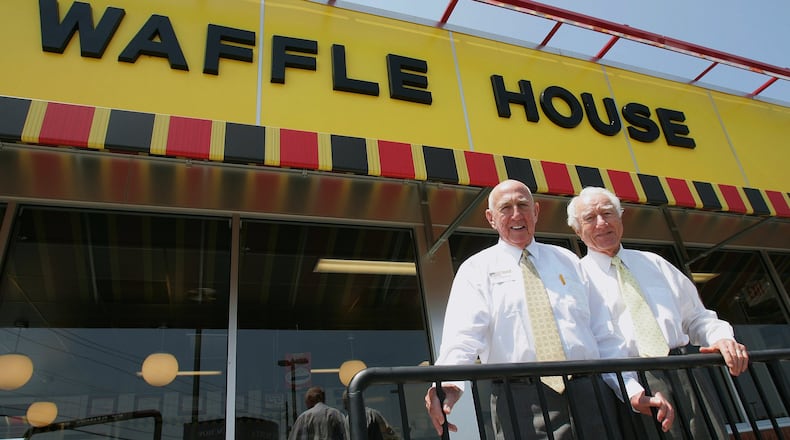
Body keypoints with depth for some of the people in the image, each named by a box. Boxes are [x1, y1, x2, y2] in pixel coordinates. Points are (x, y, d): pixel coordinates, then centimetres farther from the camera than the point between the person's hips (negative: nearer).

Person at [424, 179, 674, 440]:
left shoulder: (567, 261, 17)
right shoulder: (477, 269, 6)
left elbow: (604, 336, 13)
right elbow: (463, 334, -10)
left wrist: (634, 391, 1)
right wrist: (448, 382, -30)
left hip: (589, 393, 4)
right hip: (522, 401, -3)